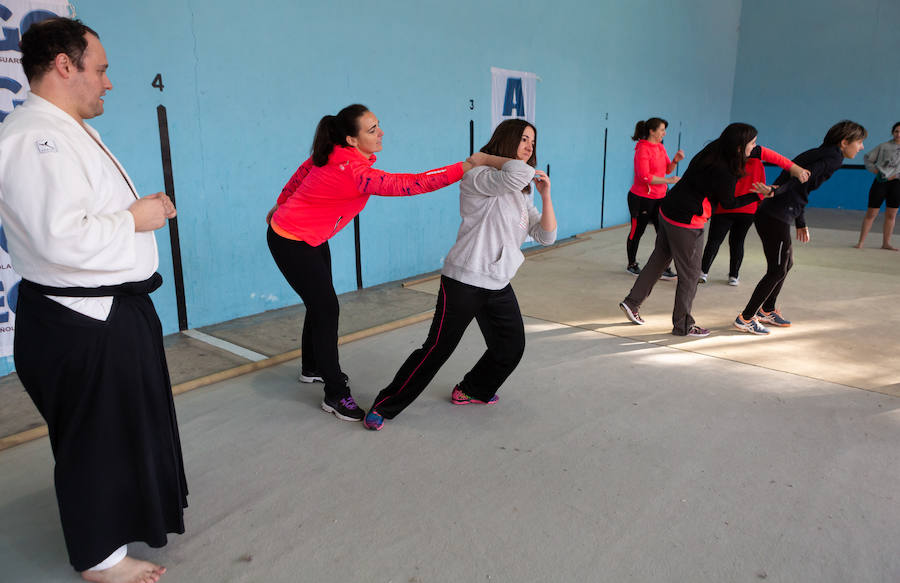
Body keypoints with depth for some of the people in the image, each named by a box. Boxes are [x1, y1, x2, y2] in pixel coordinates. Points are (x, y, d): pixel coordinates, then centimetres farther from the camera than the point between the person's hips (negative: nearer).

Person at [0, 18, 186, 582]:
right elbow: (60, 240, -31)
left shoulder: (68, 130, 14)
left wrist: (143, 206, 9)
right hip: (80, 325, -11)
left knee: (134, 423, 24)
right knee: (96, 436, 6)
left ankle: (136, 511, 47)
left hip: (116, 309, 11)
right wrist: (134, 219, -19)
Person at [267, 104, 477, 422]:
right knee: (326, 309, -7)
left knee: (320, 303, 18)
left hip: (312, 239, 9)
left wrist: (281, 205, 25)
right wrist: (465, 167, -37)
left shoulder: (334, 154, -5)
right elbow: (408, 184, -38)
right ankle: (336, 395, 3)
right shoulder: (353, 172, -33)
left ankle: (312, 367, 40)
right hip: (291, 243, -9)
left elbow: (301, 172, 9)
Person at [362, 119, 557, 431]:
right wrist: (484, 157, -16)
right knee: (437, 349, -7)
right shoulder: (476, 177, -11)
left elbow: (546, 236, 10)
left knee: (511, 348, 11)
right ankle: (384, 406, 6)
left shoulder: (522, 195, 17)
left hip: (499, 285, 9)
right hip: (464, 281, -8)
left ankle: (470, 391, 34)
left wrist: (546, 194, 2)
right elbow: (518, 172, -33)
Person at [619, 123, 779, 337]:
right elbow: (729, 203, -4)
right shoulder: (723, 174, -23)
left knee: (658, 259, 20)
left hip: (668, 210, 9)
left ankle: (632, 302, 27)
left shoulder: (713, 151, 3)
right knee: (690, 274, 6)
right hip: (685, 223, -9)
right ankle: (683, 325, 18)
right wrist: (759, 194, -2)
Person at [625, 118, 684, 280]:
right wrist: (668, 180, -21)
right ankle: (632, 265, 24)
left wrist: (675, 161, -6)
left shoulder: (660, 147, 10)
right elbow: (645, 177, -22)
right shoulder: (643, 149, -15)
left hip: (659, 197, 7)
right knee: (637, 232, 8)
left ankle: (663, 268, 8)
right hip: (641, 198, -7)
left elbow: (667, 169, 14)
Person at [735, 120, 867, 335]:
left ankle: (767, 311, 35)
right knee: (777, 271, -1)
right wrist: (774, 192, -37)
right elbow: (804, 178, -25)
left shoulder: (819, 154, 21)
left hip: (768, 214, 10)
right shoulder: (834, 158, -8)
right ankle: (745, 319, 6)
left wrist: (801, 224, 29)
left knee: (786, 263, 23)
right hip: (776, 218, -10)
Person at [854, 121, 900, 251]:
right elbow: (867, 158, 11)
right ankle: (861, 242, 1)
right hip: (880, 182, -2)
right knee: (871, 213, -3)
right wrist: (874, 170, -3)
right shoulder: (883, 146, 5)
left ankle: (886, 243, 15)